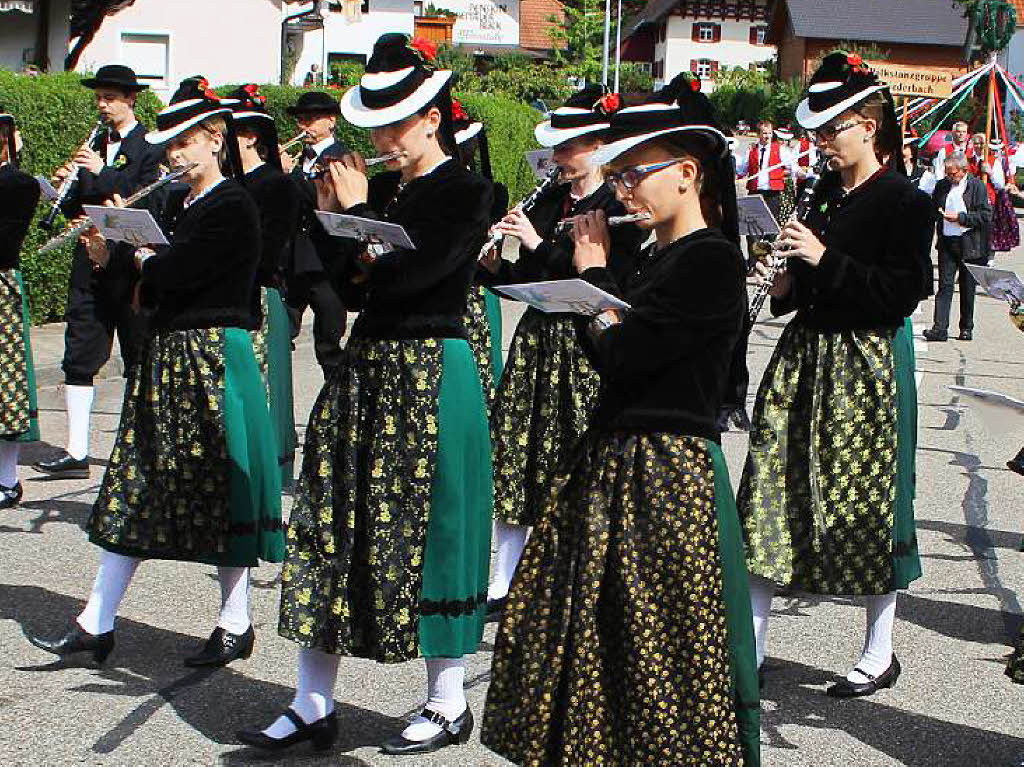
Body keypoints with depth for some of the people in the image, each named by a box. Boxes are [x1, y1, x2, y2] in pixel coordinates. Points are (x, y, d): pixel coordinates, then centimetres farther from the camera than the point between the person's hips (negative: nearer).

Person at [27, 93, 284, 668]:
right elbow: (155, 288, 14)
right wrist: (114, 256, -1)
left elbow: (175, 272, -19)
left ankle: (237, 627, 11)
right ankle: (96, 625, 11)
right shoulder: (177, 205, 15)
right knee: (136, 485, 7)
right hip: (166, 353, 9)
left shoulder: (234, 206, -11)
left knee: (219, 488, -1)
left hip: (214, 356, -9)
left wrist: (128, 251, -2)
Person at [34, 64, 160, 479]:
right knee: (79, 357, 2)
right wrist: (67, 183, -6)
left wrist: (101, 172, -19)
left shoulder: (150, 147, -4)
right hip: (91, 262, 6)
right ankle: (76, 452, 4)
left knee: (141, 359, 5)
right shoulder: (95, 146, 14)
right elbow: (77, 209, 14)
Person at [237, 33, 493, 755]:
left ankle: (449, 703, 14)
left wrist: (357, 213, -8)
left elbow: (403, 277, -20)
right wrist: (331, 219, -1)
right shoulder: (378, 187, 12)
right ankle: (314, 704, 12)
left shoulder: (467, 193, -8)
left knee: (428, 528, -1)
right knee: (331, 521, 5)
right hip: (364, 366, 7)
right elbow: (347, 288, 11)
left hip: (432, 374, -7)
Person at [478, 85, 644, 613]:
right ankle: (502, 585, 11)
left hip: (584, 348, -6)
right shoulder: (549, 200, 11)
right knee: (514, 455, 5)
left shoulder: (620, 212, -8)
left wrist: (538, 244, -19)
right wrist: (497, 266, -5)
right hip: (537, 339, 6)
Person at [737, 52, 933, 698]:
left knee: (867, 499, 1)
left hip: (864, 363, -7)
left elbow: (904, 292, -17)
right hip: (803, 354, 7)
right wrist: (786, 287, 1)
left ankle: (880, 654, 15)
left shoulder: (906, 203, -9)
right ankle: (751, 643, 12)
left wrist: (826, 260, -20)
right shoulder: (824, 193, 12)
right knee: (772, 495, 5)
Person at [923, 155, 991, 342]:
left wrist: (960, 217, -15)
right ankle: (940, 328, -9)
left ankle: (967, 328, 19)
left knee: (968, 288, 7)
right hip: (947, 243, 3)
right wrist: (936, 213, -1)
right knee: (945, 285, -5)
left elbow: (986, 215, -9)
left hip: (969, 245, -3)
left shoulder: (976, 186, -4)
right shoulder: (942, 186, 9)